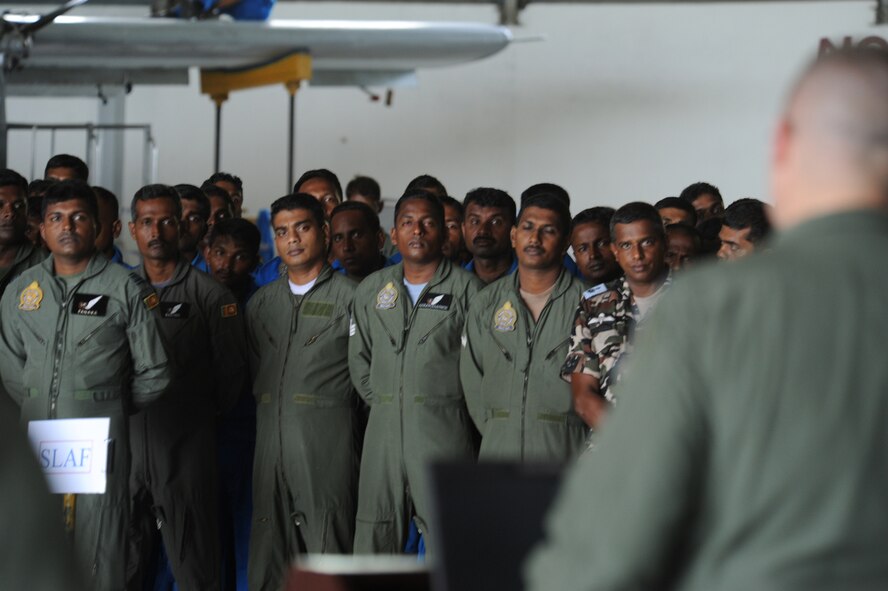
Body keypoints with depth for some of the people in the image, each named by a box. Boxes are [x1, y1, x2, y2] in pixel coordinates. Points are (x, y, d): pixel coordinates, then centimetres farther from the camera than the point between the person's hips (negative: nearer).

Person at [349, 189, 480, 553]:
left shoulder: (466, 289, 0)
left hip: (444, 431, -4)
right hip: (383, 429, 4)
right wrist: (382, 404, 12)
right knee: (374, 537, 4)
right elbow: (359, 359, 19)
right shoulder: (371, 290, 13)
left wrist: (449, 411, 1)